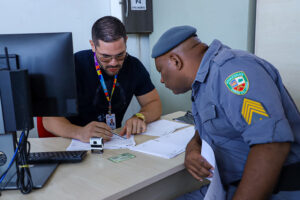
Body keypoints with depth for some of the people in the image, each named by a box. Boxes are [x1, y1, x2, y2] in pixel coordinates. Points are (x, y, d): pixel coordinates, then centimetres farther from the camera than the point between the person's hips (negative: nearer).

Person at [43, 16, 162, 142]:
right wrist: (79, 133, -37)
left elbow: (154, 103, 5)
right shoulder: (75, 66, -16)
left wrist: (140, 117, -18)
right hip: (75, 144, -2)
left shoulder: (134, 66, -2)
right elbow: (49, 118, -17)